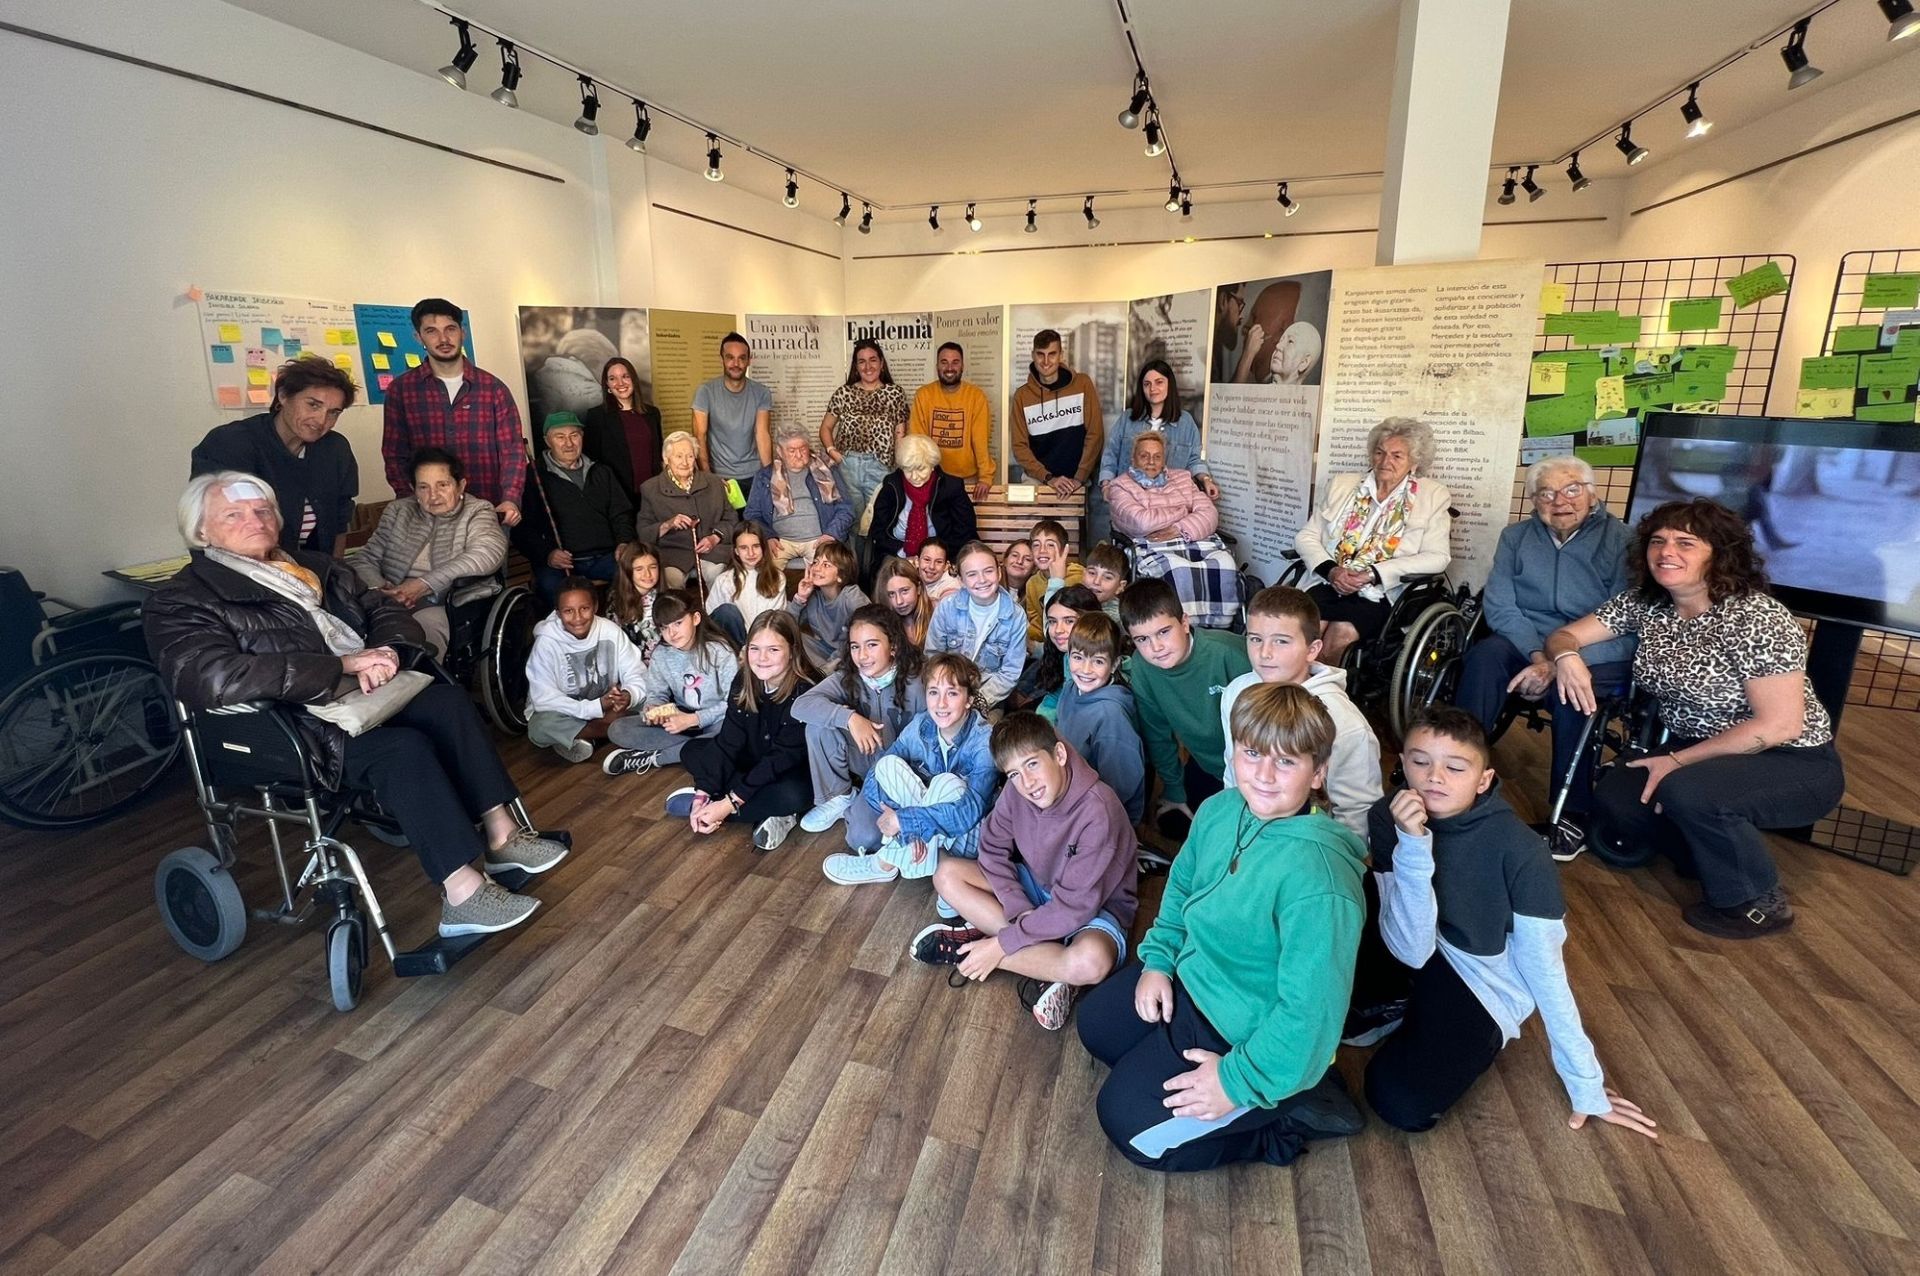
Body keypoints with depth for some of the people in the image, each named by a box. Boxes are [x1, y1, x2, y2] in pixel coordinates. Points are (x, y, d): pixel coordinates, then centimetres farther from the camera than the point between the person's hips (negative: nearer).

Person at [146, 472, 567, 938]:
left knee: (449, 701, -22)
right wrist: (342, 665, -25)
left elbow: (387, 610, 16)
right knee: (403, 747, -32)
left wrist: (386, 652, -10)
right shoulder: (181, 603, -2)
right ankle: (463, 893, -33)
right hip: (290, 728, -6)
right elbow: (215, 680, -20)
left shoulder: (312, 566, 20)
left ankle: (501, 833, -19)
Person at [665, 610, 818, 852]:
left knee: (791, 794, -38)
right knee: (691, 751, -2)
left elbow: (783, 758, -27)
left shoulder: (806, 691, -26)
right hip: (756, 762, 7)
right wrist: (703, 793, -21)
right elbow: (728, 741, -11)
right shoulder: (744, 680, -9)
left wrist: (730, 803, -28)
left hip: (796, 770, -7)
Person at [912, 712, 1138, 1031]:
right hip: (1036, 888, 6)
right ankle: (1045, 971, -17)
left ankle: (979, 937, -15)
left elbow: (1075, 906, -29)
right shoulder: (1016, 790, -16)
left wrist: (1001, 944, -25)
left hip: (1096, 908, -5)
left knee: (1091, 960, -39)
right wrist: (1019, 910, -21)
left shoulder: (1098, 812, -32)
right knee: (947, 874, -10)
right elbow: (993, 849, -4)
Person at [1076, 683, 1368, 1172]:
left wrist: (1239, 1080, -22)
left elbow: (1311, 1009, -31)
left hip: (1244, 1031, -8)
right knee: (1095, 1023, 22)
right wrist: (1157, 959, 2)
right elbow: (1182, 885, 10)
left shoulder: (1316, 874, -35)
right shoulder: (1221, 810, -10)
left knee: (1130, 1125, -3)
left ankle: (1293, 1111, 7)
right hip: (1188, 978, 8)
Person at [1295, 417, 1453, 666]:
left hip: (1380, 594, -2)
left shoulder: (1432, 496, 8)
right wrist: (1331, 570, -8)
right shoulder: (1342, 485, 15)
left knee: (1341, 633, -31)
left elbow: (1437, 557, -2)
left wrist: (1374, 574, -13)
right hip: (1328, 584, 2)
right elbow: (1306, 536, 11)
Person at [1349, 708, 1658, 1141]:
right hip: (1421, 962, 3)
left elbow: (1544, 969, -14)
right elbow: (1412, 950, -21)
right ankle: (1401, 1006, 2)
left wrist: (1586, 1085, -11)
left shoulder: (1519, 850, -23)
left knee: (1403, 1104, -27)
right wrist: (1413, 847, -34)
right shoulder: (1389, 818, -16)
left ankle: (1415, 1018, 6)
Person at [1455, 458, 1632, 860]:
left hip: (1599, 659, -3)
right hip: (1526, 642, 3)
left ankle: (1571, 815, -20)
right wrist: (1538, 656, -19)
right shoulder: (1515, 537, 9)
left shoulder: (1621, 541, -3)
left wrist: (1559, 663, -25)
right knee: (1485, 655, -30)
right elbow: (1499, 607, -2)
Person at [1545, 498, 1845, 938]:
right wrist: (1566, 656, -27)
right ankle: (1718, 848, 16)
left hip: (1792, 765, -6)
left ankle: (1758, 903, -4)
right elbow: (1565, 634, -2)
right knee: (1614, 803, -15)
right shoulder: (1644, 603, -5)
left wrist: (1678, 761, -23)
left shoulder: (1756, 618, -23)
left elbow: (1780, 725, -24)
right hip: (1694, 752, 6)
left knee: (1685, 791, -33)